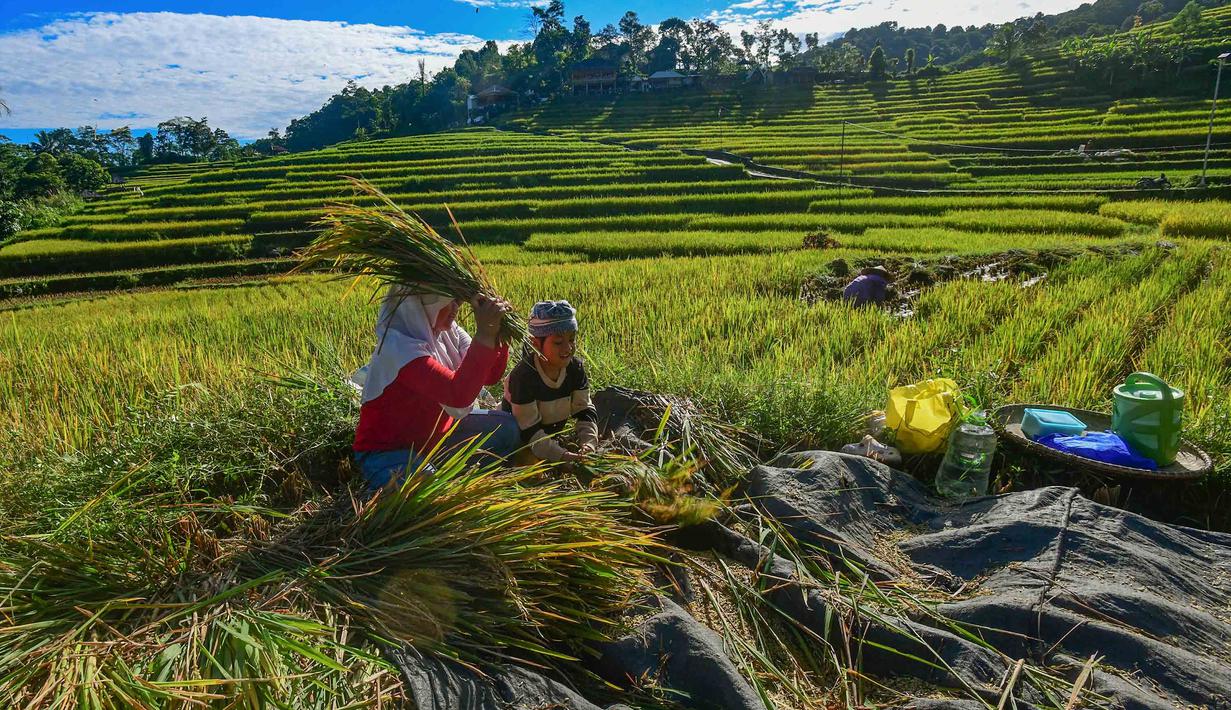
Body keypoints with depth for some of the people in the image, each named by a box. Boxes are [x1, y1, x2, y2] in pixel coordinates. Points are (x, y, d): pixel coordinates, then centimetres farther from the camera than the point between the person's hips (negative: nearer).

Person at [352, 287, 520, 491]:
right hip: (389, 452, -8)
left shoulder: (446, 329, -7)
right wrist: (484, 333, -43)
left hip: (436, 431, 8)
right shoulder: (397, 347, -30)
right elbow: (459, 395, -42)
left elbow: (490, 376, -6)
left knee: (507, 427, 2)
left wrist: (497, 331, -22)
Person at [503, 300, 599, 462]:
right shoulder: (523, 376, -29)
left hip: (554, 435, 6)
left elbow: (584, 410, -7)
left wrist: (588, 442, -24)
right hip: (519, 441, -5)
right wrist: (560, 455, -35)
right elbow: (529, 430, -27)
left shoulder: (576, 368, -11)